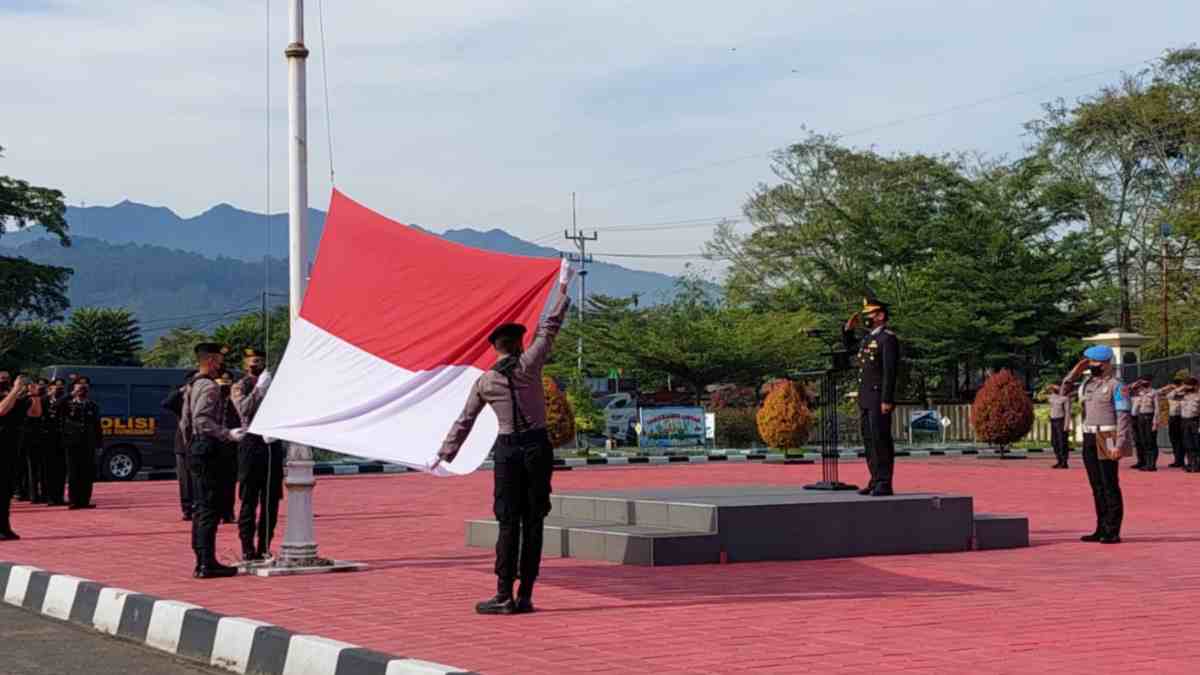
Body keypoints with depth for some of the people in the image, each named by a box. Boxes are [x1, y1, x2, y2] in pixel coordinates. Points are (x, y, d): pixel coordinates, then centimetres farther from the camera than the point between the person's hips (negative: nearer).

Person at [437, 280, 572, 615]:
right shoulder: (529, 364, -2)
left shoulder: (484, 382, 3)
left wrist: (444, 455, 14)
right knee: (533, 521, 3)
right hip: (537, 446, -1)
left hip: (507, 450, 1)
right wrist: (562, 293, 20)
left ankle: (505, 596, -1)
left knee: (509, 522, 3)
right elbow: (549, 328, 8)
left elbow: (463, 422, 6)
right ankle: (525, 596, 3)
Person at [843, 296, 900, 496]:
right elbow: (848, 346, 34)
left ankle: (884, 484, -5)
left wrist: (887, 401, -22)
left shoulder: (888, 338, -11)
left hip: (879, 399, -9)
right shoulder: (868, 337, 15)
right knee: (869, 440, 10)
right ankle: (876, 480, 16)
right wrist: (848, 328, 15)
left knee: (881, 440, -7)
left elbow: (890, 372, -17)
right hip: (865, 399, 9)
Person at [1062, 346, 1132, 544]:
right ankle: (1101, 529, 17)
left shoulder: (1116, 386, -9)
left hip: (1107, 440, -7)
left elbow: (1123, 416, -13)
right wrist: (1077, 370, 7)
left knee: (1110, 486, -4)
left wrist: (1119, 445, -20)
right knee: (1096, 486, 11)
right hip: (1089, 438, 7)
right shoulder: (1087, 382, 12)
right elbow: (1065, 387, 21)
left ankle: (1113, 532, -1)